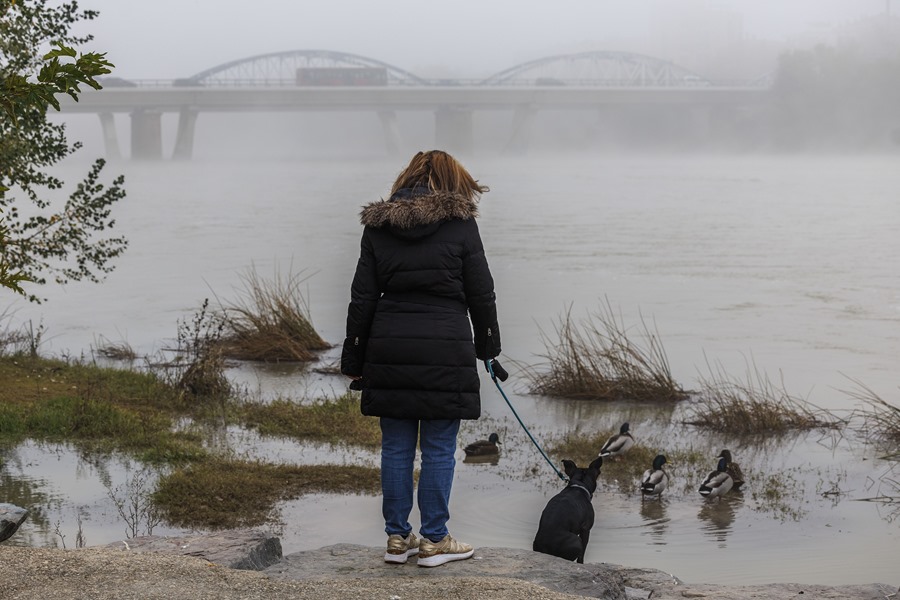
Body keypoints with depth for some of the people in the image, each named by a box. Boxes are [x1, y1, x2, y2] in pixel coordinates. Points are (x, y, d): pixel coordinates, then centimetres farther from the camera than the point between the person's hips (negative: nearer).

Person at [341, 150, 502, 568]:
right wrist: (488, 346, 17)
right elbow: (482, 294, 2)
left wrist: (354, 361, 11)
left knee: (396, 448, 10)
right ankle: (434, 541, 9)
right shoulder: (459, 224, -2)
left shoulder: (377, 227, 7)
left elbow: (362, 300, 7)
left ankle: (397, 538, 16)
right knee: (439, 450, 4)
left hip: (389, 351, 3)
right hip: (445, 352, -3)